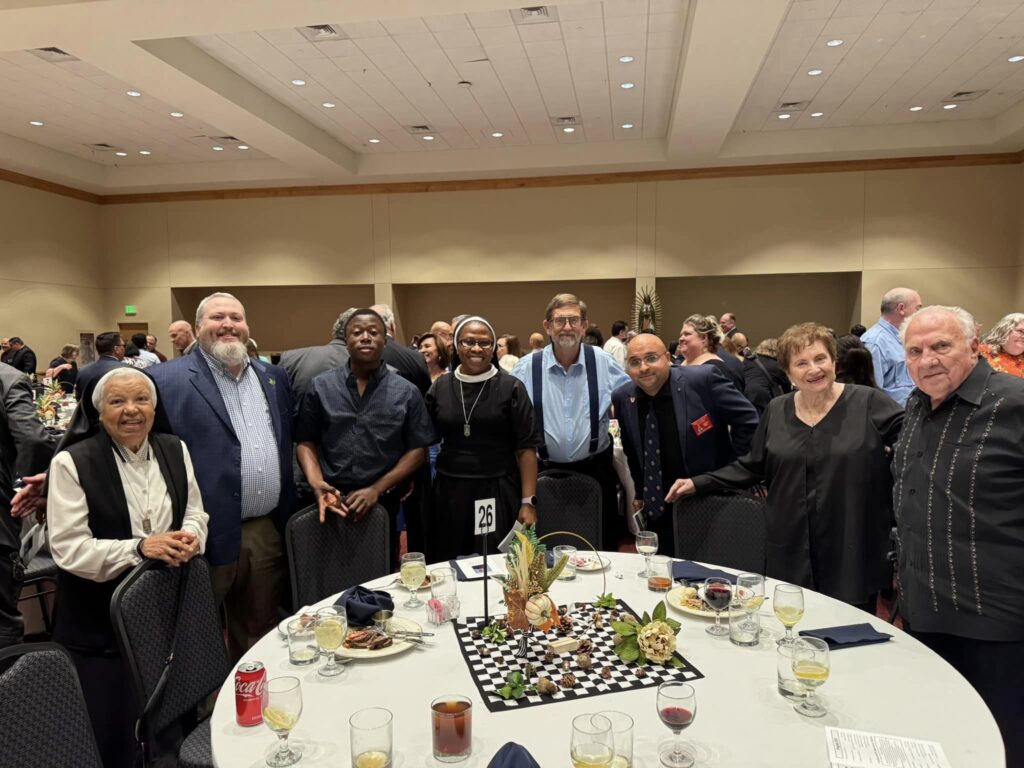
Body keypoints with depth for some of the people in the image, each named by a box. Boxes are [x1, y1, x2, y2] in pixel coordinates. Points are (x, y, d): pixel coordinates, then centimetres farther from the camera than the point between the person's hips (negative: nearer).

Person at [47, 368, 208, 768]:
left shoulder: (174, 450, 2)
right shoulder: (72, 462, -13)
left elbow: (195, 512, 8)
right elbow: (68, 550, -16)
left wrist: (191, 535, -15)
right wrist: (139, 547, -27)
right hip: (99, 625, -4)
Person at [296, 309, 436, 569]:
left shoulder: (406, 392, 0)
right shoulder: (320, 387, 3)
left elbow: (417, 450, -2)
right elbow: (306, 442, 4)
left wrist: (377, 490, -11)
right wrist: (317, 484, -13)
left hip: (384, 504, 0)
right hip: (331, 502, 1)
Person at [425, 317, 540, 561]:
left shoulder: (511, 387, -3)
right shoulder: (440, 388, 5)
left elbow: (526, 447, -5)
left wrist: (528, 502, -10)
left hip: (498, 493, -2)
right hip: (449, 493, 3)